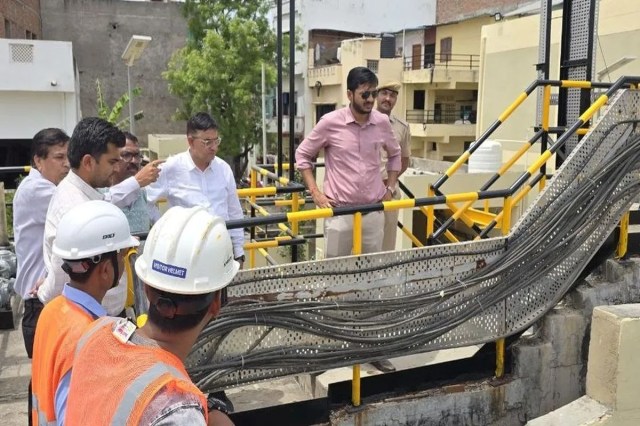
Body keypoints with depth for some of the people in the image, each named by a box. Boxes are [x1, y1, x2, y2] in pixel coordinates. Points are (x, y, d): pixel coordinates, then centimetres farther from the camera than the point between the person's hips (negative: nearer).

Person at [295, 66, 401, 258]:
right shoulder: (331, 122, -9)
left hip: (374, 211, 3)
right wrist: (315, 192, -5)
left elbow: (394, 155, 20)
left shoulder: (382, 122, 1)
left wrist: (390, 188, 11)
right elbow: (302, 154, 2)